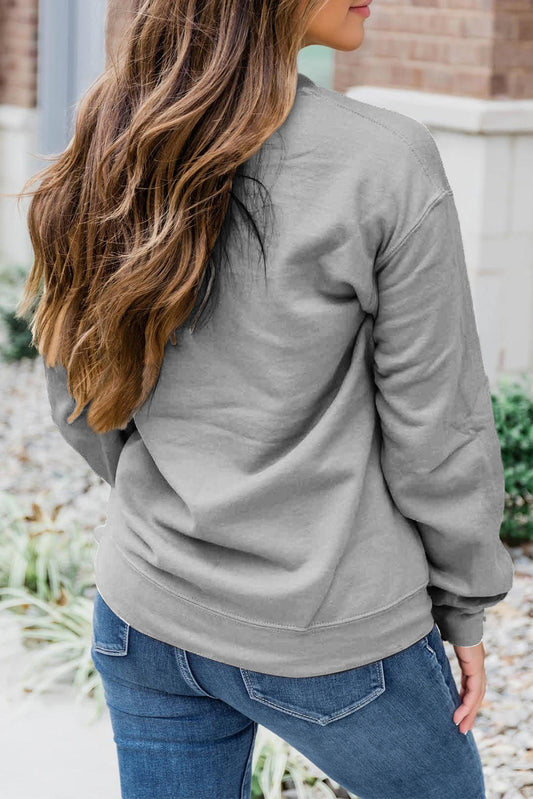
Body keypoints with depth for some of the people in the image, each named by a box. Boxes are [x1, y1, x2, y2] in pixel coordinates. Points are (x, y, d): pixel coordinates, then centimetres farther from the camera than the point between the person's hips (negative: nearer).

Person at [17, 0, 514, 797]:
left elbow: (81, 408, 6)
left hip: (147, 612, 5)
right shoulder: (386, 162, -20)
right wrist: (465, 607, 2)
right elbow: (437, 428, -13)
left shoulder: (107, 157, -3)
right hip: (331, 637, -5)